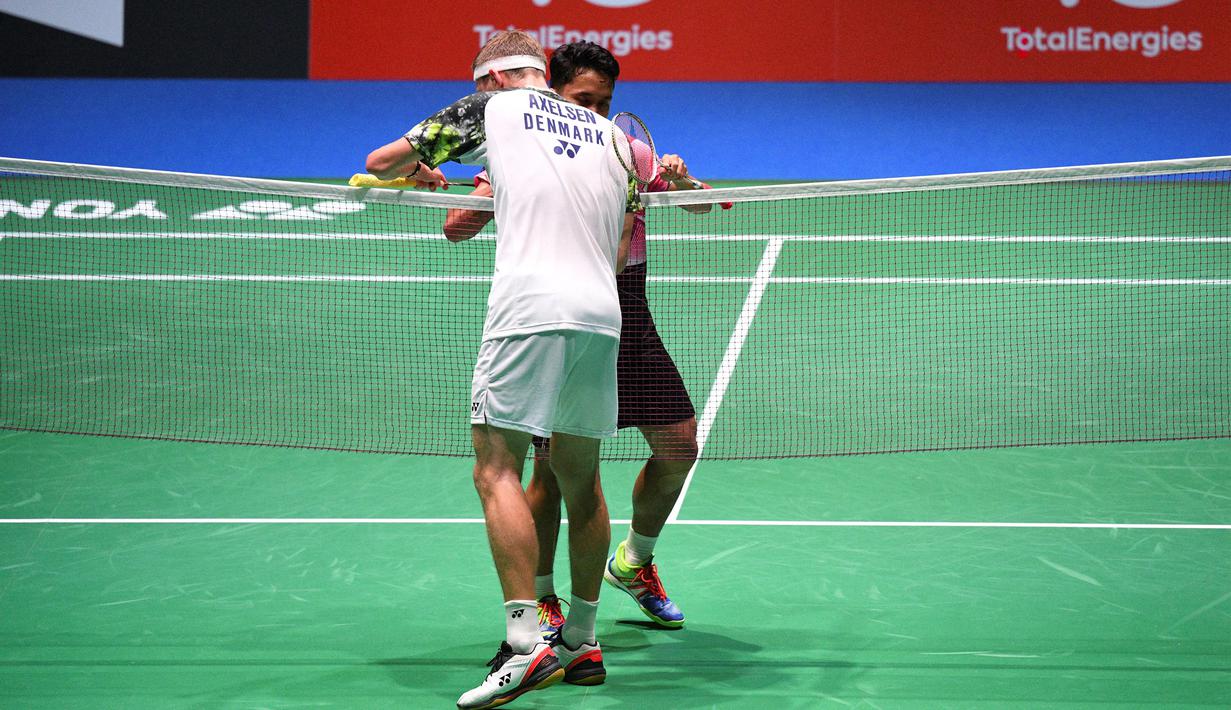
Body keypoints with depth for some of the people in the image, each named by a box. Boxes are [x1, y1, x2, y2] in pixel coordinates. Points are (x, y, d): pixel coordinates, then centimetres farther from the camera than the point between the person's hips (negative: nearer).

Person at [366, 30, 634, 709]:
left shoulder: (491, 106, 10)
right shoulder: (611, 134, 22)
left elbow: (381, 162, 16)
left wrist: (420, 172, 40)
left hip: (530, 306, -6)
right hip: (603, 314, 6)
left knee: (497, 470, -7)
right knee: (579, 477, 15)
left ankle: (525, 641, -18)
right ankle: (581, 644, 20)